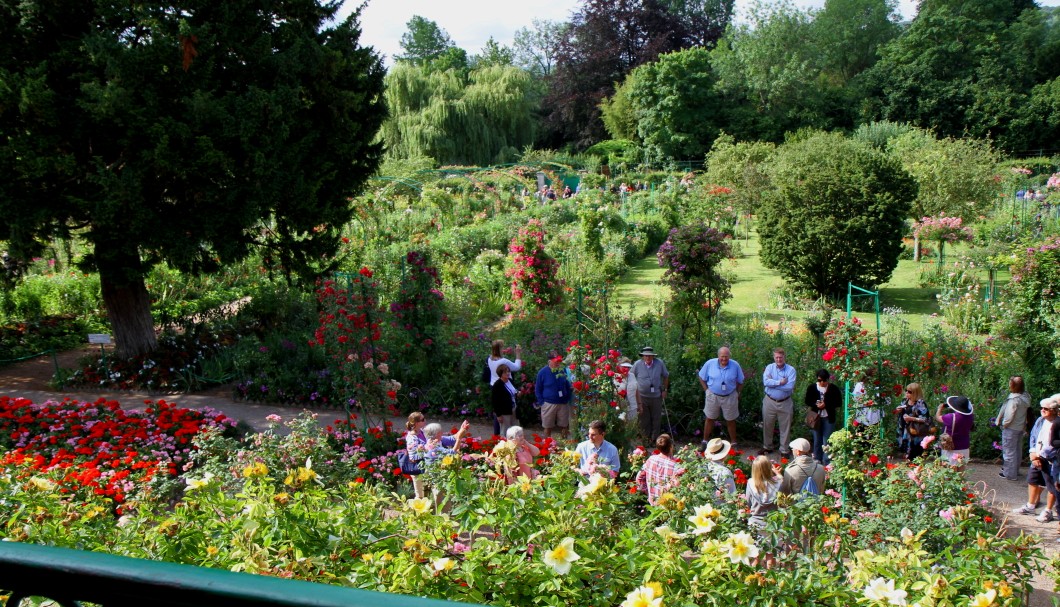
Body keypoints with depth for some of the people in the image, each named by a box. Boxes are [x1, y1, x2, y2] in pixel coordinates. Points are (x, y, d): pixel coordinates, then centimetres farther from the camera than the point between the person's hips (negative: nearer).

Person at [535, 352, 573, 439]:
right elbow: (537, 389, 0)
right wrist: (542, 402, -6)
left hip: (563, 404, 2)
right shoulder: (543, 372, -5)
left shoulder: (563, 370, 2)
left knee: (564, 427, 8)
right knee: (548, 427, 7)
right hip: (549, 404, -2)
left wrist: (568, 399, 4)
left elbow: (568, 386, 12)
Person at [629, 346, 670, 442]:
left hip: (656, 396, 1)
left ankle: (655, 439, 22)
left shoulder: (660, 364, -5)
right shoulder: (637, 365, -9)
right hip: (642, 397, -1)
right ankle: (646, 439, 21)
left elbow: (666, 376, 10)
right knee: (644, 419, 7)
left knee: (656, 419, 9)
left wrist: (664, 390, 6)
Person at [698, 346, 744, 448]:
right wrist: (707, 390, -3)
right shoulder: (710, 364, -12)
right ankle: (705, 441, 25)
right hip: (712, 396, 0)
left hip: (730, 397, 0)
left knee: (731, 420, 13)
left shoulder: (735, 365, -11)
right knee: (710, 419, 13)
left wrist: (737, 393, -1)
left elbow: (740, 382, 2)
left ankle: (733, 443, 27)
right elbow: (702, 378, 0)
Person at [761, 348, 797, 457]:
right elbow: (765, 382, -18)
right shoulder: (769, 367, -3)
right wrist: (780, 382, -22)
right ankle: (767, 447, 32)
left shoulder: (791, 370, -8)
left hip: (785, 403, -2)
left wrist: (773, 383, -17)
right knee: (767, 426, 14)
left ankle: (784, 450, 21)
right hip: (769, 402, 2)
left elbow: (790, 386, -21)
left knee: (785, 428, 8)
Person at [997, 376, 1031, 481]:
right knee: (1017, 450, 21)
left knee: (1009, 451, 4)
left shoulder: (1014, 400, -27)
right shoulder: (1025, 397, -2)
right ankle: (1015, 470, 36)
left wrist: (1003, 424, -6)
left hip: (1011, 429, -8)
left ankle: (1010, 474, 13)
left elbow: (1009, 416, -24)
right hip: (1021, 428, 8)